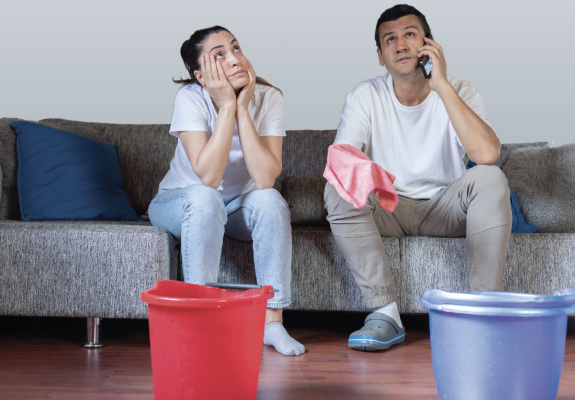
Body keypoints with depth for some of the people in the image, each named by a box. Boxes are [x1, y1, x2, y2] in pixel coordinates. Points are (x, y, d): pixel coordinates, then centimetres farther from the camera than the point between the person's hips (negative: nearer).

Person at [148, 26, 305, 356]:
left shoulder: (268, 98, -18)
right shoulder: (190, 98, -23)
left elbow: (266, 178, -30)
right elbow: (208, 177, -34)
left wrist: (242, 108, -31)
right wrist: (226, 105, -33)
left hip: (237, 207, 2)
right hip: (178, 205, -2)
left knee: (269, 199, -29)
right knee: (205, 198, -35)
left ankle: (272, 320, -24)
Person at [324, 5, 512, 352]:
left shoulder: (459, 93, -9)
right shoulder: (365, 97, -7)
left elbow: (487, 154, -29)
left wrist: (442, 85, -27)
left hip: (444, 209, -1)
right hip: (389, 211, 1)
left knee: (490, 179, -29)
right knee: (338, 190, -28)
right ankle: (385, 314, -28)